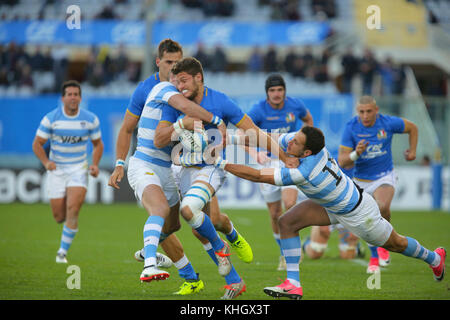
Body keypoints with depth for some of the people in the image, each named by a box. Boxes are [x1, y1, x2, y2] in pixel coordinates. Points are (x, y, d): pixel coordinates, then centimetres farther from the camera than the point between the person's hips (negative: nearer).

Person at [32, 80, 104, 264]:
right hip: (56, 170, 0)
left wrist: (95, 164, -6)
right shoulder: (50, 119, -8)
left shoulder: (91, 119, -3)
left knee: (73, 210, -18)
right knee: (59, 217, 1)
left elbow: (98, 144, 11)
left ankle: (63, 252, -6)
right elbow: (37, 144, -3)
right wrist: (46, 162, -21)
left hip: (79, 169, 0)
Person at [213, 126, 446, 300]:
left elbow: (257, 176, -41)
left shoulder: (303, 173, -42)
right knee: (287, 222, -10)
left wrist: (222, 164, -36)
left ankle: (434, 258, 46)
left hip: (356, 212, -8)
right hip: (331, 207, 8)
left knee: (394, 244, 16)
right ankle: (293, 285, -6)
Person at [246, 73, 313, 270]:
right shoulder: (259, 110, -12)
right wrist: (255, 153, -36)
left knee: (289, 204, -21)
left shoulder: (295, 106, -4)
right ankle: (284, 254, 26)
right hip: (268, 162, 0)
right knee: (275, 214, 5)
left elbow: (308, 119, 20)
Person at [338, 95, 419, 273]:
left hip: (384, 177, -2)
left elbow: (412, 128, 9)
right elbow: (342, 162, -17)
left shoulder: (388, 123, -13)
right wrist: (356, 153, -35)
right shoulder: (351, 128, -15)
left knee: (382, 207, -31)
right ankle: (374, 258, 34)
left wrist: (413, 150, 2)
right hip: (361, 181, 2)